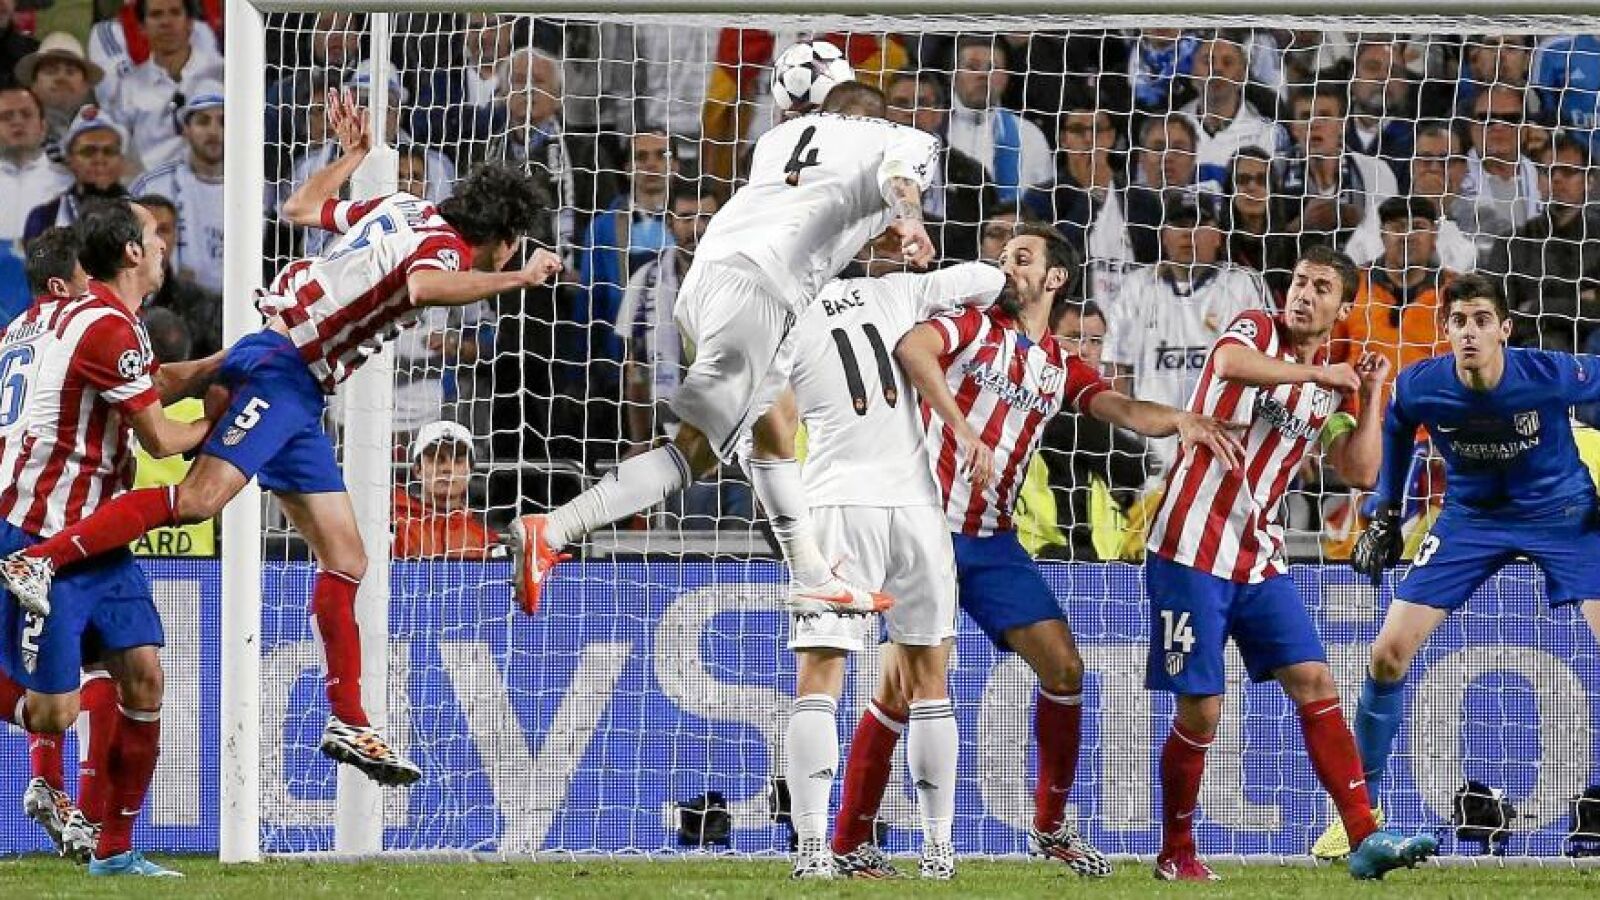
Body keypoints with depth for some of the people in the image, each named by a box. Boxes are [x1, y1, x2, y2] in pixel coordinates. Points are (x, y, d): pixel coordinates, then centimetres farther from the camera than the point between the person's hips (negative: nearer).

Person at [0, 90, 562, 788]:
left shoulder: (401, 208, 16)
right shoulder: (443, 245, -9)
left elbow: (301, 208, 28)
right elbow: (423, 287, -34)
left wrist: (352, 155, 40)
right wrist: (518, 279, -26)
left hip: (301, 396, 10)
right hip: (279, 370, -10)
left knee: (345, 561, 9)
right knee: (200, 499, -28)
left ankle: (348, 723, 13)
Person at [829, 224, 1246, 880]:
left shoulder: (1062, 368, 14)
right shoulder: (975, 328, -1)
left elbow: (1121, 410, -1)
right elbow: (910, 347, -22)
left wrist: (1180, 421, -22)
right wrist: (963, 430, -29)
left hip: (993, 540, 6)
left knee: (1063, 665, 0)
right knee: (905, 679, -10)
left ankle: (1051, 825, 14)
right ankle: (848, 844, -3)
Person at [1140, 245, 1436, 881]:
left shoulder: (1332, 389, 13)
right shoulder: (1256, 330, -4)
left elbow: (1362, 472, 6)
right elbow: (1230, 364, -29)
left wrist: (1370, 396, 0)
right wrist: (1319, 374, -21)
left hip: (1259, 560, 6)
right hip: (1191, 550, -6)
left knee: (1315, 684, -2)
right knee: (1201, 709, -5)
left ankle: (1364, 839, -4)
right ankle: (1175, 854, 10)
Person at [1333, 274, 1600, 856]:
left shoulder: (1553, 375, -25)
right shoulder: (1420, 386, -18)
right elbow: (1396, 427, 7)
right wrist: (1386, 516, 10)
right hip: (1471, 517, 2)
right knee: (1388, 654, -5)